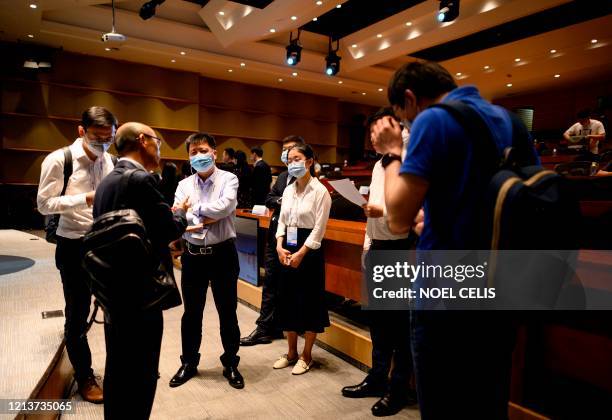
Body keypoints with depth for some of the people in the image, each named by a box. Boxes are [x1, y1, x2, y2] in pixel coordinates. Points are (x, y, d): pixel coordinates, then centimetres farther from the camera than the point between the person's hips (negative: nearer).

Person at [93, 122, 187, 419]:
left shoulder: (107, 181, 10)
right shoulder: (141, 179, -19)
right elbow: (169, 229, -19)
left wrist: (162, 243, 15)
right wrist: (181, 216, 2)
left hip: (115, 289, 9)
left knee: (118, 371, 23)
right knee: (140, 375, 6)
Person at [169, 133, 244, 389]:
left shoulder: (228, 179, -4)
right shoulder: (184, 185, 5)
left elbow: (224, 207, -22)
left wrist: (193, 212, -11)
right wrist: (209, 217, -18)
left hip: (223, 254, -3)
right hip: (193, 255, 3)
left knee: (227, 313, 10)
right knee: (191, 313, 16)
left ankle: (231, 364, 29)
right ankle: (189, 363, 35)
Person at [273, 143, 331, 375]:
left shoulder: (320, 191, -10)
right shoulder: (288, 190, 9)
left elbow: (319, 228, -13)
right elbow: (281, 220, 10)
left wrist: (301, 253, -16)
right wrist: (280, 246, -5)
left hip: (309, 250, -6)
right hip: (287, 249, 7)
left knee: (309, 301, 4)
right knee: (287, 300, 12)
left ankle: (306, 356, 21)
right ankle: (291, 352, 28)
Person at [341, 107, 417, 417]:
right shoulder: (379, 165, 15)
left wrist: (383, 212, -26)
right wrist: (367, 243, 17)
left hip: (401, 248, -9)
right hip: (378, 248, 9)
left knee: (399, 320, 4)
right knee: (377, 316, 17)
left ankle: (399, 388, 22)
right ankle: (377, 378, 34)